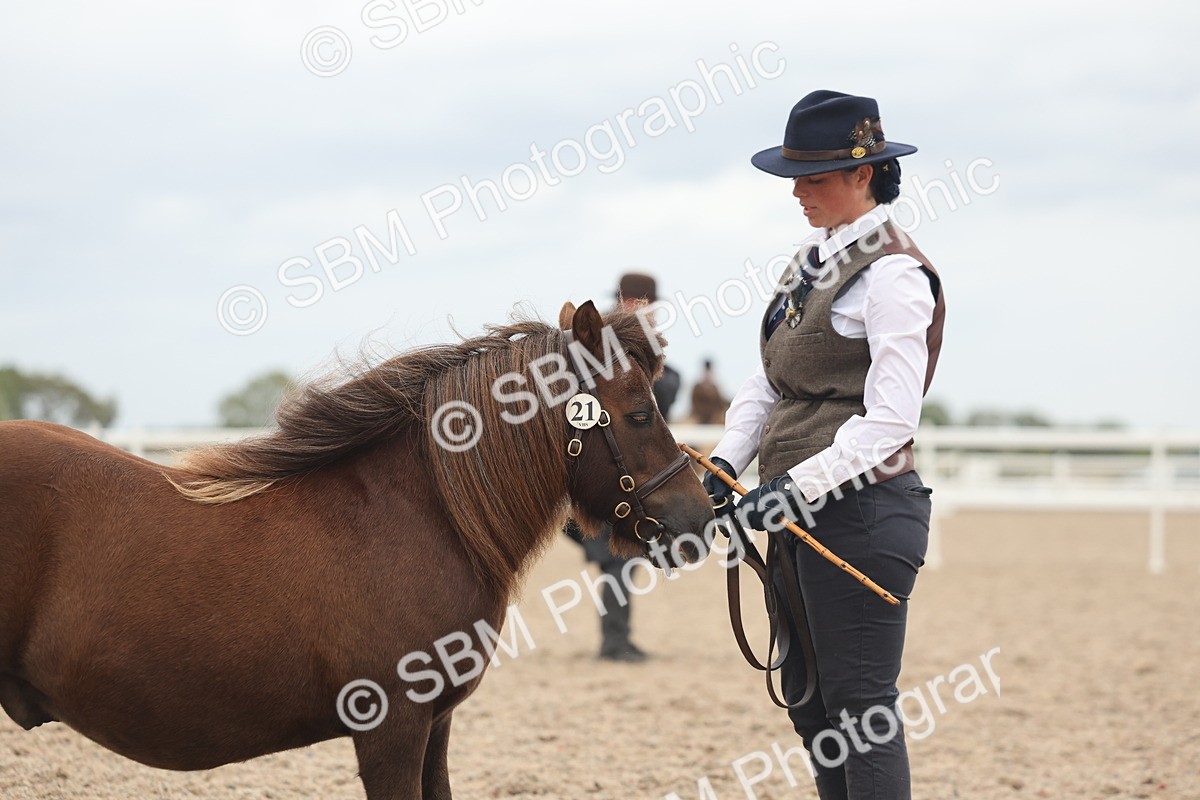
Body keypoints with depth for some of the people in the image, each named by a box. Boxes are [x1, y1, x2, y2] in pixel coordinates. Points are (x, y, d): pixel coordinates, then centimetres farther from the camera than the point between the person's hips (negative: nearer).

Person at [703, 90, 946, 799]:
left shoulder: (893, 274, -13)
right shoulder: (813, 262, 14)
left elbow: (890, 421, -20)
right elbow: (768, 382, 16)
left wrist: (797, 487, -24)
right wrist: (727, 461, 1)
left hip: (861, 507, -9)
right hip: (802, 509, 9)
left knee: (860, 704, -5)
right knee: (808, 699, 15)